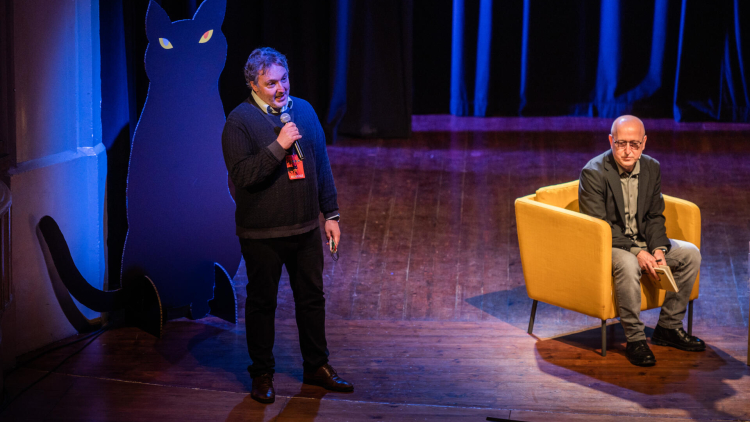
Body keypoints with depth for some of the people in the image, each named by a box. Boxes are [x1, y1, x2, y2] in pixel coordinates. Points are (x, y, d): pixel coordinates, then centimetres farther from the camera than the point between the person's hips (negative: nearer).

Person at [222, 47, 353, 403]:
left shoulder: (304, 110, 6)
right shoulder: (240, 121, -11)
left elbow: (321, 166, 12)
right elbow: (242, 175, -20)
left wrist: (330, 214, 11)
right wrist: (278, 146, -26)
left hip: (305, 229, 5)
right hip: (262, 235, -5)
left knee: (312, 297, 13)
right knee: (262, 303, 7)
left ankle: (316, 366, 28)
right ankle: (262, 374, 20)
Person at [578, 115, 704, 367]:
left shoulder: (652, 168, 2)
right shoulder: (593, 173, -18)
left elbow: (655, 216, 8)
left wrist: (658, 249, -12)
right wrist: (637, 252, -28)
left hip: (641, 241, 7)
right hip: (605, 246, -7)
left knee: (690, 253, -9)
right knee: (627, 265, -38)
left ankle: (668, 327, 2)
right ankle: (635, 339, -24)